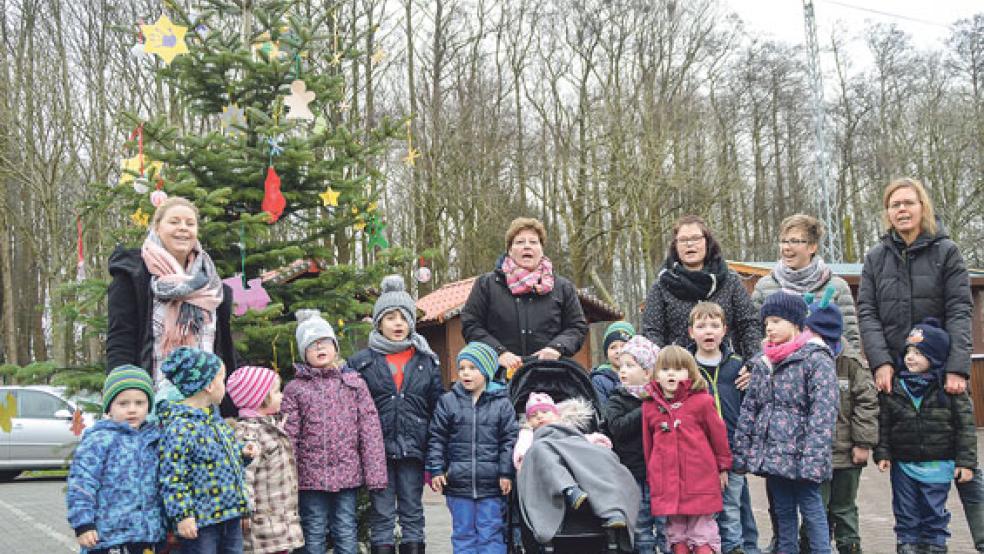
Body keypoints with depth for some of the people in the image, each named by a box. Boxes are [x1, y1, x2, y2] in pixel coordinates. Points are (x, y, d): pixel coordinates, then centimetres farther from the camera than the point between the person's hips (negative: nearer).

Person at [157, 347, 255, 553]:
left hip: (231, 516, 9)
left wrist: (242, 452, 9)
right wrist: (182, 515, -20)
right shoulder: (180, 427, -17)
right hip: (201, 521, -9)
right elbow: (172, 477, -19)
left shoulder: (214, 418, 12)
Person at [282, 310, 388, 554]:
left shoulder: (354, 383, 5)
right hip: (311, 476, -1)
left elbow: (370, 430, 1)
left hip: (348, 474, 1)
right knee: (314, 534, 7)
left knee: (347, 533, 7)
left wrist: (375, 473, -4)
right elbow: (288, 437, 0)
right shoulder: (295, 389, 3)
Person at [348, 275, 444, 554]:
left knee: (412, 511, 10)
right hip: (377, 449, -1)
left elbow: (437, 408, 8)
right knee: (382, 513, 4)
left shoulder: (427, 361, 8)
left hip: (413, 448, 1)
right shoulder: (361, 362, 3)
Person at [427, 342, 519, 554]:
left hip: (491, 484, -1)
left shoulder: (501, 403, 1)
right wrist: (436, 469, -2)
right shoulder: (448, 401, 3)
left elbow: (509, 440, 1)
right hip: (458, 483, 1)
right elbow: (437, 438, 5)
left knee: (491, 535, 5)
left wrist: (506, 473, -4)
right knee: (463, 533, 9)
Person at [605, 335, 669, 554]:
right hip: (633, 476, 0)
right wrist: (644, 411, -19)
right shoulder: (618, 400, 3)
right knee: (641, 528, 7)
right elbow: (617, 427, -15)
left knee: (665, 525, 4)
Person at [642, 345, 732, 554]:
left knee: (702, 536, 4)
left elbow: (718, 434, 3)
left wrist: (723, 467, 10)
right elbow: (647, 444, 11)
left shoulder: (702, 401, -6)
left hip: (700, 480, -3)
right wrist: (650, 477, 14)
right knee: (676, 535, 12)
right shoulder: (649, 406, 4)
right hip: (667, 484, 3)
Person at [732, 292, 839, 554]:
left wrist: (813, 458, -23)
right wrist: (741, 453, 8)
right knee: (783, 513, 15)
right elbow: (748, 409, 13)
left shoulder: (817, 359, -9)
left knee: (812, 513, 1)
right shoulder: (762, 363, 11)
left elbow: (823, 414, -16)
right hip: (770, 455, 6)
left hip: (800, 455, -6)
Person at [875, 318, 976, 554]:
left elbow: (965, 425, -6)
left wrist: (966, 461, -8)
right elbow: (884, 423, 4)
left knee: (934, 515, 8)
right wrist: (882, 453, -2)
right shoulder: (894, 386, -1)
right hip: (903, 464, 2)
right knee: (906, 515, 11)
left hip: (937, 466, -2)